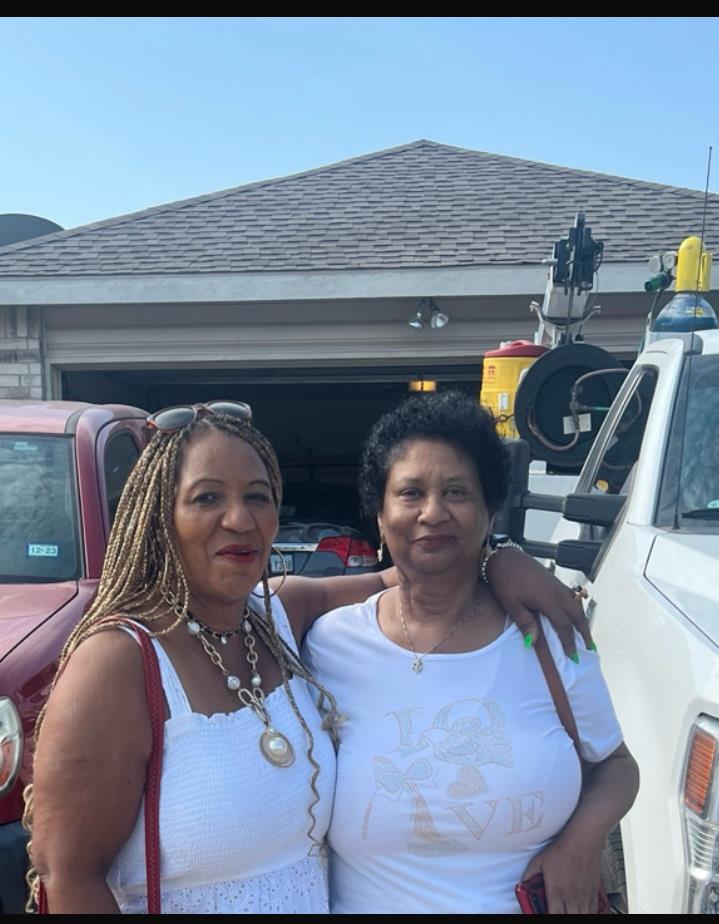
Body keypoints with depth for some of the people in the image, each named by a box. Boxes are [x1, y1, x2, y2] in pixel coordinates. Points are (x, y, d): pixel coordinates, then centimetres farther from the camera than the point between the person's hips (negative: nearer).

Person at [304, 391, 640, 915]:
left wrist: (585, 837, -15)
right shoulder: (329, 644, -15)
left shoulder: (551, 637, -12)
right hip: (366, 902, 0)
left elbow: (616, 765, 2)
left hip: (533, 899, 1)